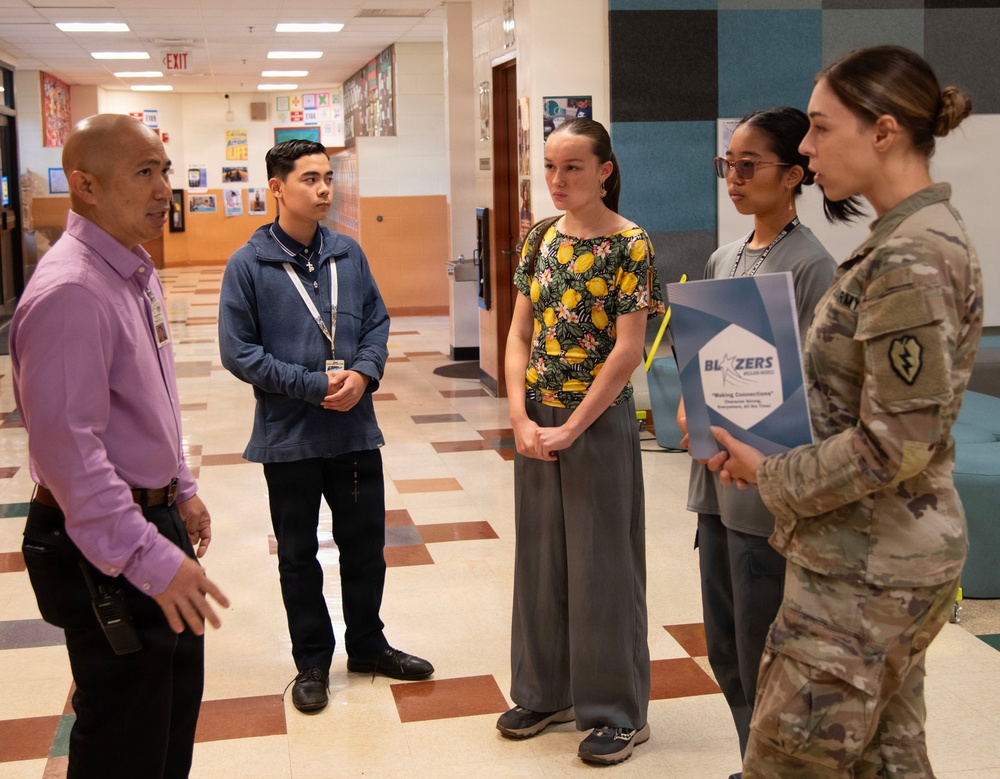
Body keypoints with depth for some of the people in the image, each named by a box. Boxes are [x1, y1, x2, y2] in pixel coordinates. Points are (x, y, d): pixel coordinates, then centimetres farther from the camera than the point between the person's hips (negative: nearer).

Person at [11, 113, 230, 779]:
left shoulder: (138, 272, 8)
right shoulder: (70, 292, -25)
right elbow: (68, 449, -30)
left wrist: (181, 489, 21)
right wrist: (150, 558, -30)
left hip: (154, 518, 10)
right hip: (106, 549, -10)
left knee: (179, 695, 24)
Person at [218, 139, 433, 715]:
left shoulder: (349, 254, 2)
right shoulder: (249, 265, -10)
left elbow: (377, 321, 9)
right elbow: (239, 352, -11)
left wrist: (364, 372, -11)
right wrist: (316, 385, -16)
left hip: (355, 429, 3)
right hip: (289, 436, -3)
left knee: (366, 544, 15)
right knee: (299, 555, 11)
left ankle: (368, 645, 35)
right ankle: (312, 661, 28)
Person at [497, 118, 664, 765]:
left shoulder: (629, 244, -11)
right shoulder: (541, 236, 6)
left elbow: (628, 350, -15)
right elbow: (520, 334, 5)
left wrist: (571, 427, -15)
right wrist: (522, 418, -6)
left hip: (598, 420, -6)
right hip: (535, 423, 6)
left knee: (602, 561, 4)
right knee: (541, 555, 15)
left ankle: (617, 711, 20)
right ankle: (547, 691, 32)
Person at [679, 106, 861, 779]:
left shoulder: (810, 265, -11)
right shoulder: (723, 260, 11)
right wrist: (691, 408, 0)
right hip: (717, 480, 8)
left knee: (763, 671, 3)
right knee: (726, 655, 18)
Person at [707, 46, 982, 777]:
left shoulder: (909, 261, -21)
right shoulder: (924, 235, 10)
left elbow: (897, 444, -22)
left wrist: (772, 477, -11)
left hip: (863, 573, -10)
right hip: (892, 558, 10)